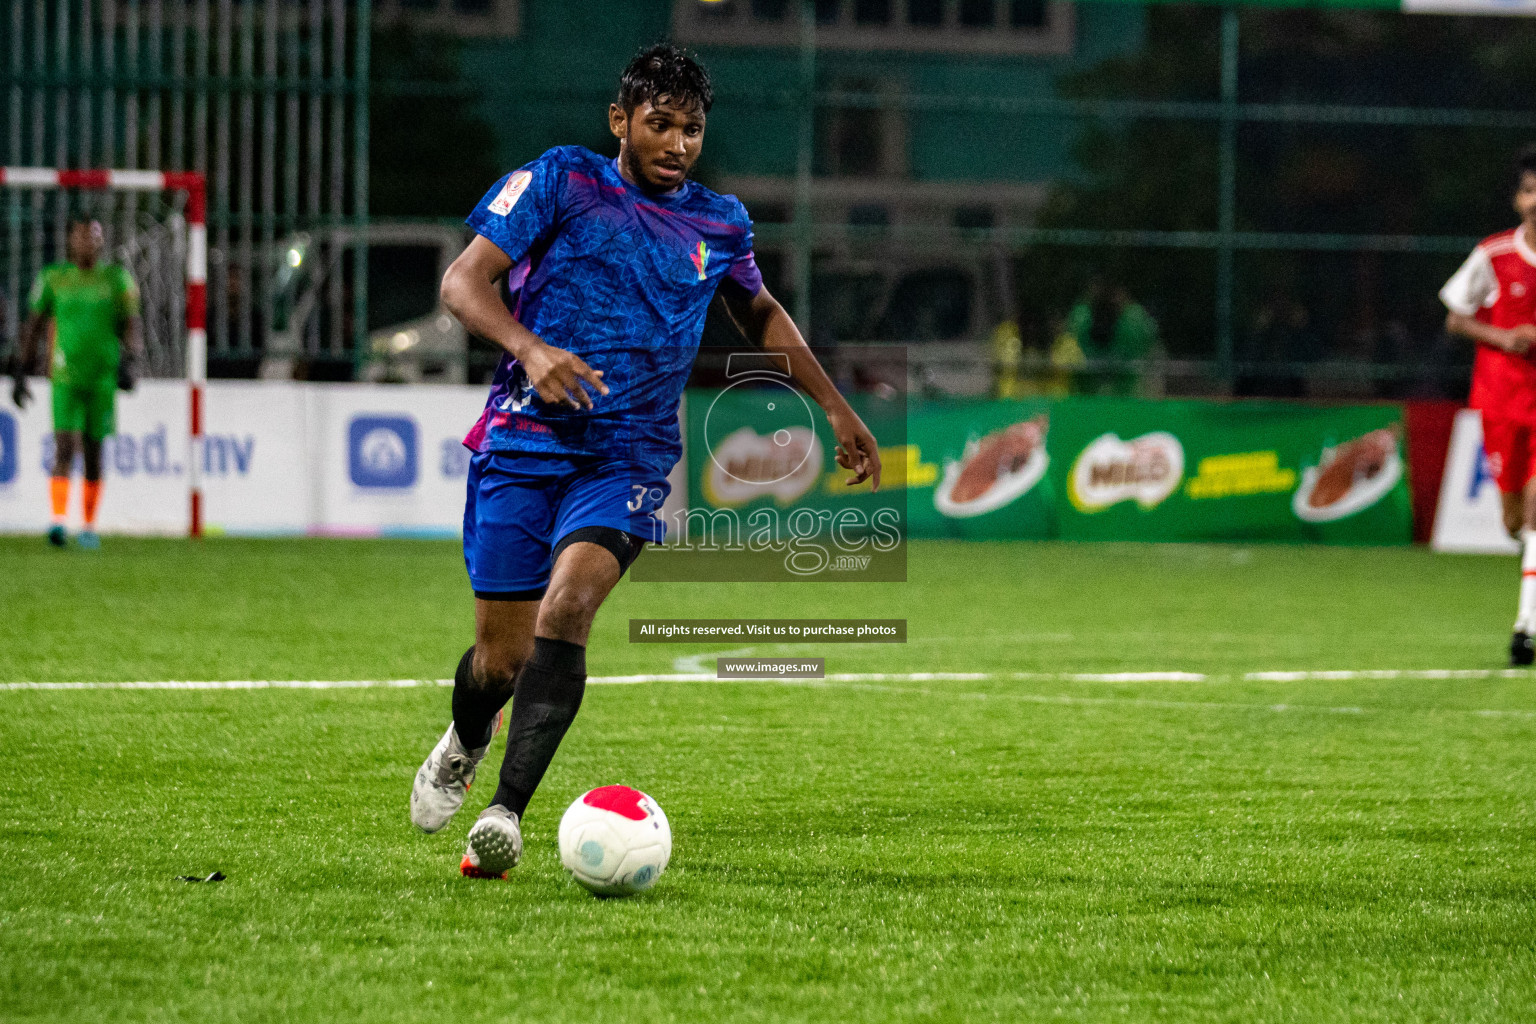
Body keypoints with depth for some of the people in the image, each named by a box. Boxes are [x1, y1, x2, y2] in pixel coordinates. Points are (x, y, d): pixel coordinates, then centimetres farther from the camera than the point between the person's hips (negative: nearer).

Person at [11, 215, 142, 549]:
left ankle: (90, 527, 18)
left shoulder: (116, 278, 7)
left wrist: (128, 362, -13)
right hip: (65, 378, -1)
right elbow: (33, 327, 12)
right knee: (65, 446, -16)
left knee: (94, 453, 7)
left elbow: (131, 325, 5)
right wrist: (20, 374, 9)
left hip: (103, 379, 1)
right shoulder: (53, 280, 6)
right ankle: (59, 520, -23)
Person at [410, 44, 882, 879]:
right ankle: (462, 747, 37)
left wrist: (835, 407, 30)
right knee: (501, 653, 1)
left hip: (627, 458, 1)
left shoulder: (719, 224, 12)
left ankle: (504, 814, -28)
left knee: (565, 611, -25)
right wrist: (529, 348, -24)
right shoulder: (559, 181, 0)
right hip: (522, 442, -1)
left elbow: (760, 315, 32)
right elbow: (463, 282, -6)